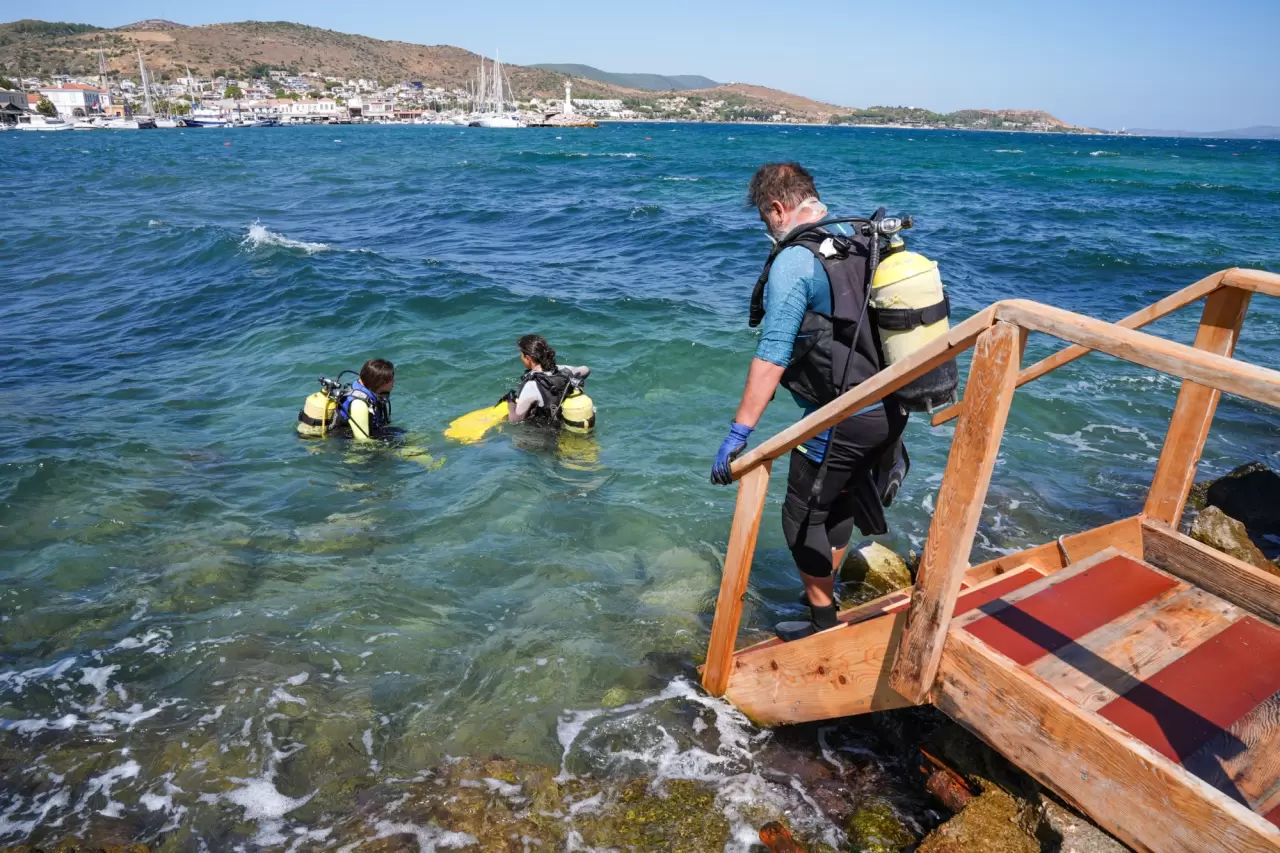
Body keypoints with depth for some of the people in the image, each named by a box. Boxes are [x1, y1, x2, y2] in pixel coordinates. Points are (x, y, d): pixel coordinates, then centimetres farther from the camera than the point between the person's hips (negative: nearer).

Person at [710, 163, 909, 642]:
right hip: (890, 409, 9)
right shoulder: (863, 245, 9)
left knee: (803, 515, 9)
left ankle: (825, 625, 20)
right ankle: (823, 590, 43)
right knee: (838, 499, 25)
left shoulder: (794, 262, -17)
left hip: (842, 418, -8)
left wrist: (738, 433, -20)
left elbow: (772, 357, -22)